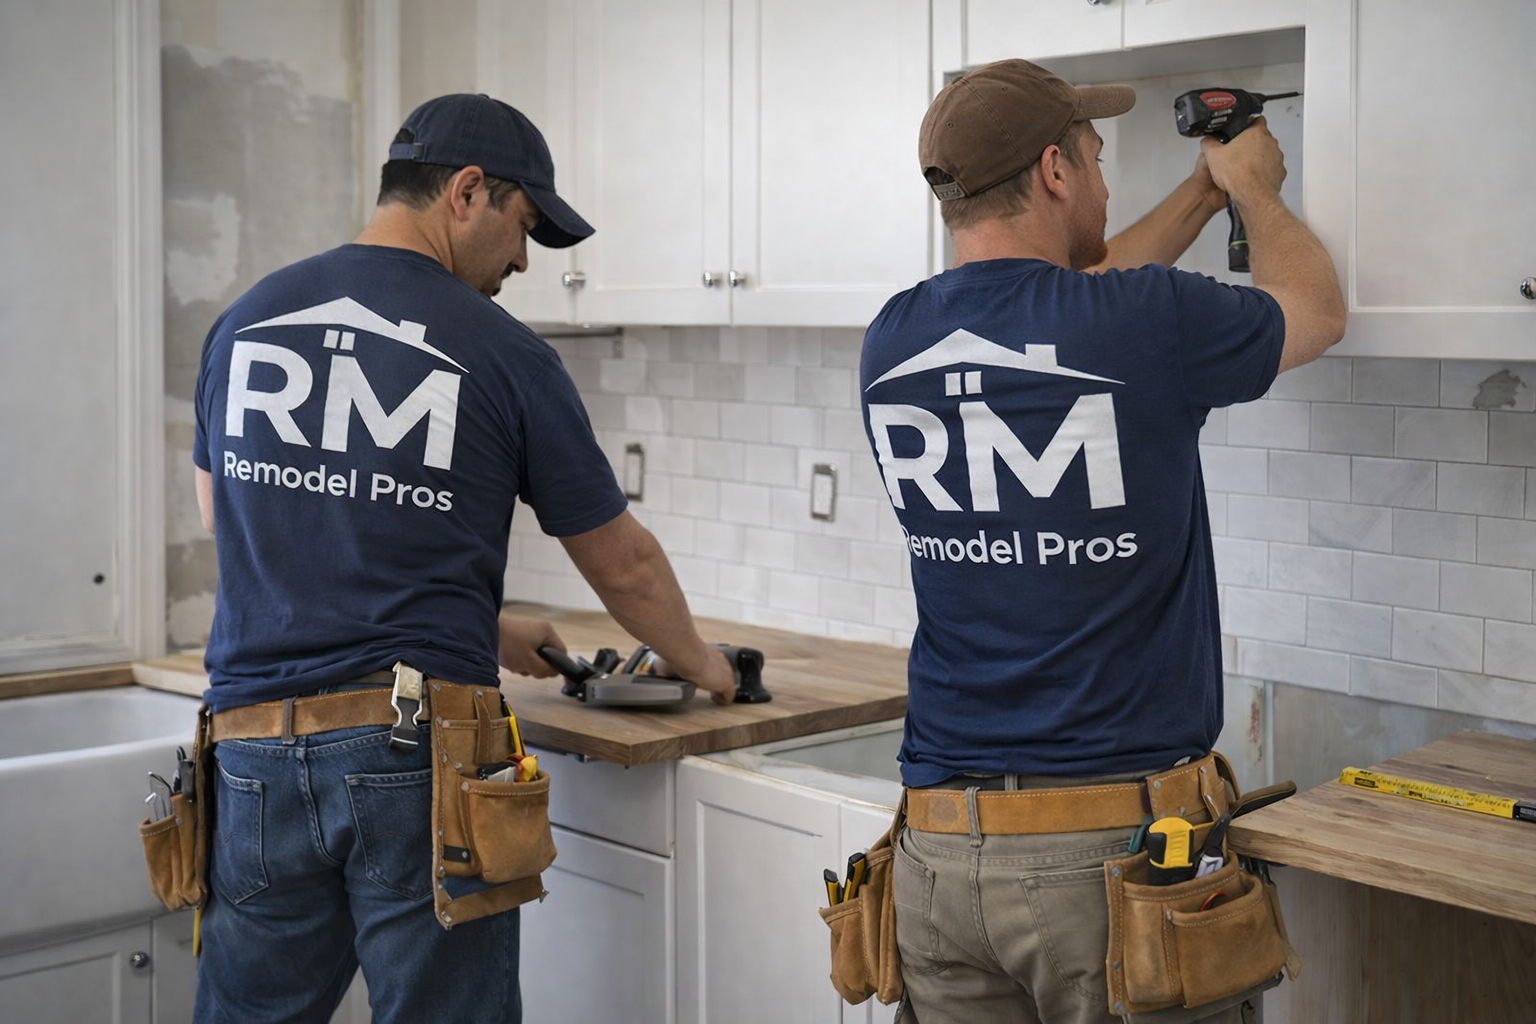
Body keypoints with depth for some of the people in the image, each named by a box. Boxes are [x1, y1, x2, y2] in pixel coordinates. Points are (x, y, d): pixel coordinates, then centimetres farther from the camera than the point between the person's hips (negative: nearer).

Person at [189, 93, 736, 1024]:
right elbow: (624, 568, 4)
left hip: (257, 756, 4)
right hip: (422, 755, -4)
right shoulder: (503, 354, -4)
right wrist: (701, 664, 26)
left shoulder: (244, 322, 8)